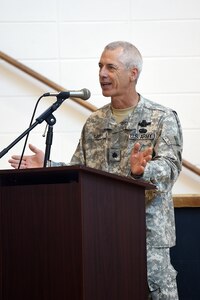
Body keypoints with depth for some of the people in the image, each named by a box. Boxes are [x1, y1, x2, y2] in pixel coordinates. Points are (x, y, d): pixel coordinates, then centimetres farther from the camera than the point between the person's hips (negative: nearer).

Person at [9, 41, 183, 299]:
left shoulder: (163, 119, -1)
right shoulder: (94, 122, 15)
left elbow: (169, 167, -13)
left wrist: (141, 171, -33)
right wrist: (47, 167, 0)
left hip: (148, 236, -4)